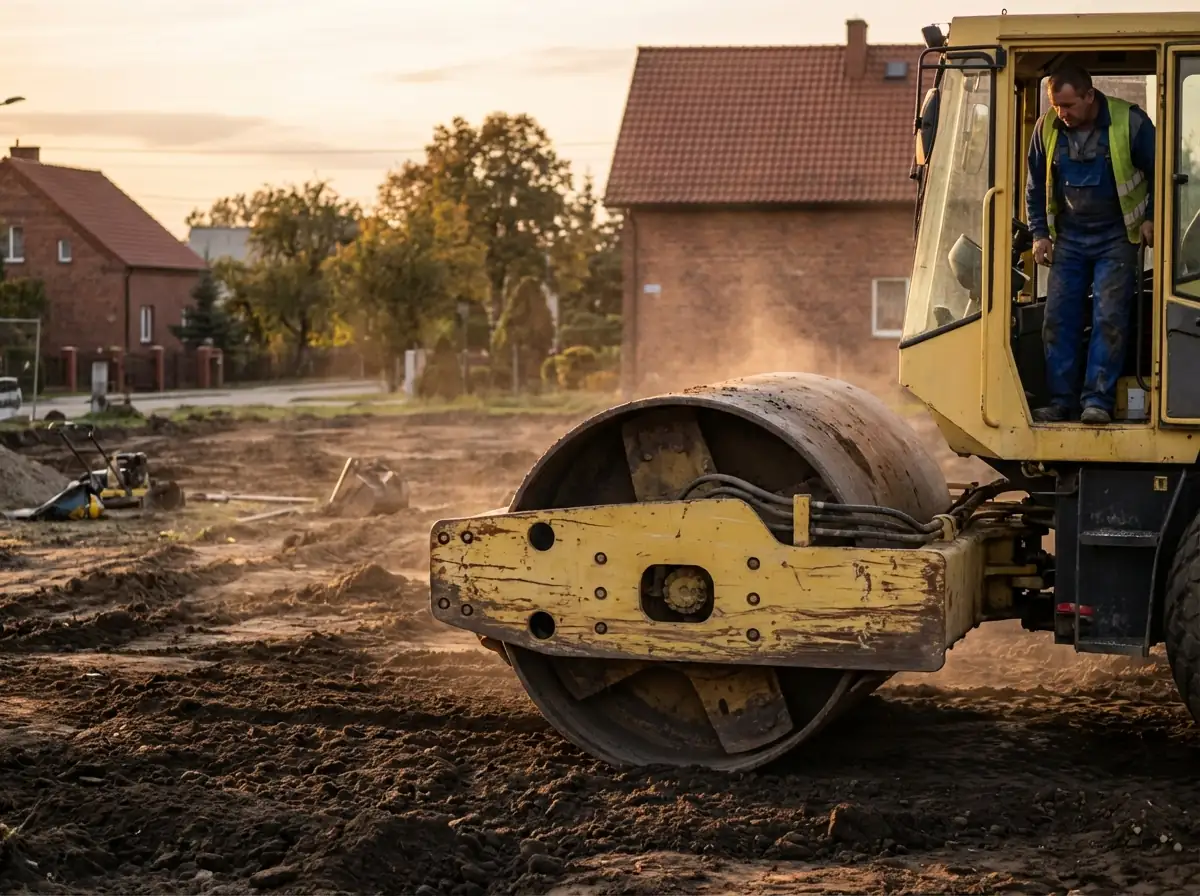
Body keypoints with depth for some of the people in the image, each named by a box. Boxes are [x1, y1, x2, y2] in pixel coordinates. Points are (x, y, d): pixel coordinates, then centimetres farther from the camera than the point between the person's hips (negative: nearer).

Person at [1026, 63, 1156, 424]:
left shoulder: (1129, 122, -13)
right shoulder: (1047, 128, -3)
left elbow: (1159, 173, 0)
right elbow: (1035, 186, 10)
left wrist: (1151, 218, -4)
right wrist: (1039, 233, 4)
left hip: (1116, 237, -3)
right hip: (1068, 238, 4)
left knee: (1109, 318, -10)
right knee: (1058, 318, -2)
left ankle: (1098, 400, -7)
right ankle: (1061, 401, 3)